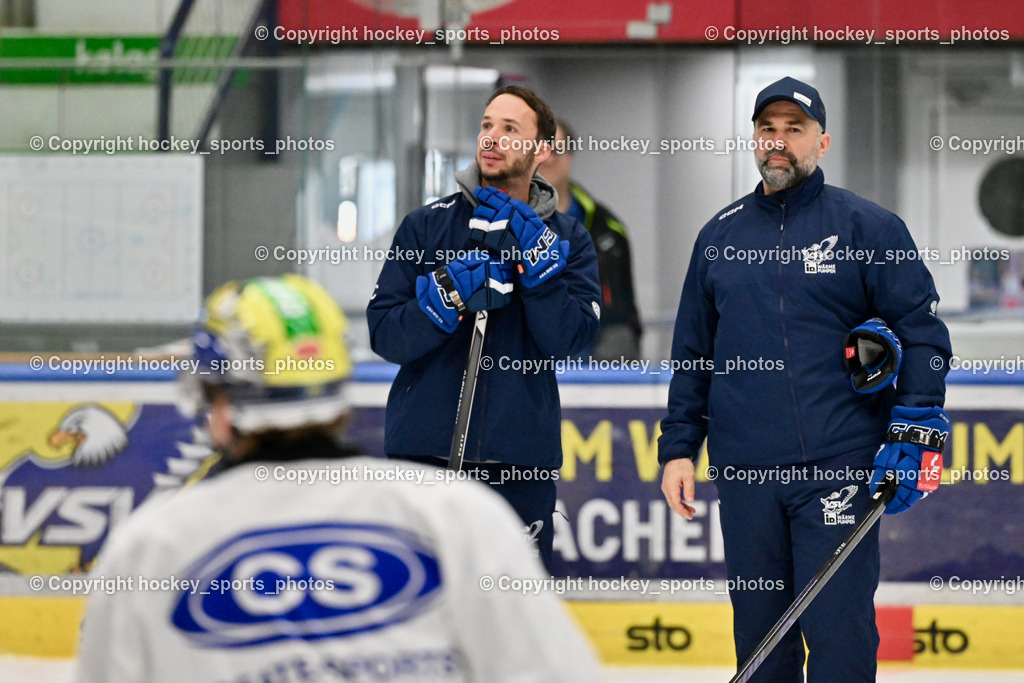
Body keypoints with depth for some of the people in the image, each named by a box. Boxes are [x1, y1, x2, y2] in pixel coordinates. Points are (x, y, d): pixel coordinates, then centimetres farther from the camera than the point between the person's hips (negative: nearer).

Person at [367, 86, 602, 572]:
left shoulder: (568, 240, 8)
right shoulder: (426, 226, 6)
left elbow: (569, 341, -7)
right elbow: (385, 335, -3)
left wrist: (536, 258, -15)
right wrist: (449, 295, -18)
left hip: (522, 459, 1)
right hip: (426, 450, -1)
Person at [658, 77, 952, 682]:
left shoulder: (866, 226, 2)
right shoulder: (720, 237, 14)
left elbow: (922, 331, -1)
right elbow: (692, 353, 19)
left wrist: (912, 432, -11)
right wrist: (679, 447, 12)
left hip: (839, 469, -4)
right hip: (745, 472, 4)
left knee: (839, 632, -8)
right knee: (759, 634, 8)